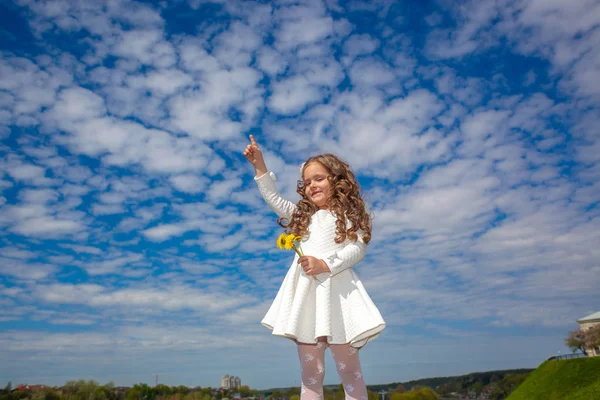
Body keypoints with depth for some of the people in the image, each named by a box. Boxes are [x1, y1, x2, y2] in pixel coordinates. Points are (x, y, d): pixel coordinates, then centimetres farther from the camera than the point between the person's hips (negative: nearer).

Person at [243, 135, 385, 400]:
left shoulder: (347, 215, 8)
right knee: (310, 371, 6)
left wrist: (325, 265, -15)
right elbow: (273, 198, 22)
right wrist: (259, 165, 16)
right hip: (305, 291, 4)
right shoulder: (304, 215, 22)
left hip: (335, 288, -4)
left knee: (348, 367, 0)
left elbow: (358, 248, -3)